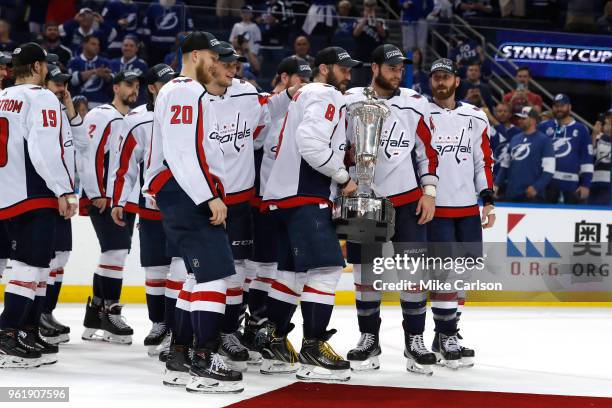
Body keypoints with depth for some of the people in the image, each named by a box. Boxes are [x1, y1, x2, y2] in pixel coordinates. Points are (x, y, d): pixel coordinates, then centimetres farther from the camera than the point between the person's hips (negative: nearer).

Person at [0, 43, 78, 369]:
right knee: (30, 265, -9)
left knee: (36, 265, 16)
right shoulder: (41, 98, -9)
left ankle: (28, 334, 19)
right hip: (34, 197, -9)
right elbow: (44, 150, -19)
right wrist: (64, 191, -16)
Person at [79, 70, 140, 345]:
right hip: (102, 198, -9)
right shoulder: (102, 116, -7)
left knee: (115, 254, 8)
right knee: (116, 250, -15)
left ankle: (94, 320, 13)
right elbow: (89, 154, -15)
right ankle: (110, 311, -9)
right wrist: (97, 194, -18)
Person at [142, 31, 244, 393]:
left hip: (193, 197, 11)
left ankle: (180, 358, 16)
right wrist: (210, 198, -24)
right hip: (187, 195, -11)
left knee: (201, 275, 13)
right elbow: (184, 153, -21)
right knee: (215, 273, -14)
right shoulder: (186, 92, -11)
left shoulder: (193, 94, 25)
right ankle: (204, 362, -16)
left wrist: (213, 194, 24)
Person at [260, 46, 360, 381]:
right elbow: (311, 143, -22)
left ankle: (274, 345, 16)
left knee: (293, 270, 13)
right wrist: (343, 178, -12)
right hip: (304, 196, -11)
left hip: (284, 195, 11)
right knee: (326, 266, -13)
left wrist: (330, 194, 18)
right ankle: (313, 349, -15)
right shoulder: (325, 95, -7)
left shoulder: (304, 96, 25)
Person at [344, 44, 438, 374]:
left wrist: (429, 191, 1)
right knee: (365, 271, 4)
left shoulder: (415, 104, 3)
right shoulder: (349, 103, -2)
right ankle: (369, 339, 15)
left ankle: (414, 340, 4)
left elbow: (428, 150, 8)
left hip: (407, 199, 1)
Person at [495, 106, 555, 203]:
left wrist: (536, 187, -19)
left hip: (532, 195, -7)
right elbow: (505, 165, 21)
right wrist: (497, 184, 9)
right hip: (511, 194, 7)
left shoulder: (544, 140, -4)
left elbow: (549, 169, -10)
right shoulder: (515, 139, 15)